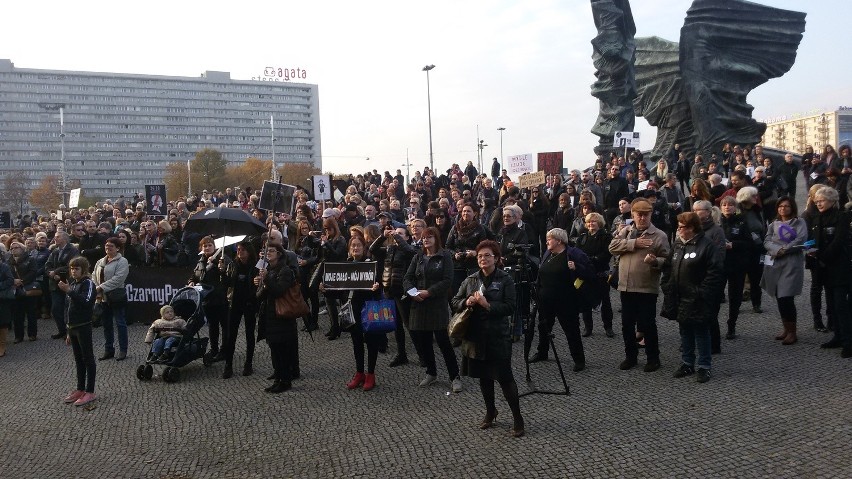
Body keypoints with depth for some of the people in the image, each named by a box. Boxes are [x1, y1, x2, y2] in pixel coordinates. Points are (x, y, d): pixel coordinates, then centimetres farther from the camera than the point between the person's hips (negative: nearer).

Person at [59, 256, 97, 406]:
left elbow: (86, 301, -27)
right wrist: (68, 331, 17)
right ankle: (80, 390, 24)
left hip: (84, 327, -7)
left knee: (88, 359, 0)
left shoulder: (88, 283, -10)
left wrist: (69, 291, -32)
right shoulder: (72, 284, 12)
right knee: (78, 360, 15)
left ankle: (90, 392, 5)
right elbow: (67, 307, 17)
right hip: (72, 327, 8)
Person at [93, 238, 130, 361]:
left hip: (117, 297, -7)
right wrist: (97, 293, -5)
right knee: (106, 324, 13)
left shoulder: (122, 261, -9)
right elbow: (94, 277, 10)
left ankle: (123, 351, 8)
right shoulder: (100, 262, 13)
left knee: (120, 323, -1)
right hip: (103, 298, 7)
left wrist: (101, 287, -21)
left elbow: (117, 279, -19)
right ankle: (108, 350, 24)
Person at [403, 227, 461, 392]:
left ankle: (455, 377, 5)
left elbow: (447, 280, -10)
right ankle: (431, 373, 27)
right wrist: (413, 292, -11)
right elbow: (407, 278, 8)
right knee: (422, 340, 8)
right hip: (419, 304, 5)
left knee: (443, 341, -6)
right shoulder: (418, 257, 12)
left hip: (438, 305, -4)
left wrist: (428, 292, -16)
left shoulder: (445, 256, 0)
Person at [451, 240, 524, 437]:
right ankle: (490, 411, 35)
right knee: (484, 377, 16)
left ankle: (517, 418, 11)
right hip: (475, 336, 5)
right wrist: (466, 302, -12)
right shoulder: (470, 280, 8)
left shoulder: (505, 279, -5)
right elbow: (455, 302, 9)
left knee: (505, 377, -4)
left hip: (498, 337, -4)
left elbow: (510, 307, -12)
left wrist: (487, 305, -23)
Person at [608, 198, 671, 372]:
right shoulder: (625, 231, 8)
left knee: (647, 324, 4)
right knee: (627, 324, 12)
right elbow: (613, 246, -6)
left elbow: (667, 260, -5)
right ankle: (630, 356, 27)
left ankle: (653, 358, 20)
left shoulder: (659, 235, -4)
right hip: (626, 286, 4)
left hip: (647, 288, -4)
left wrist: (655, 261, -26)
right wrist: (634, 243, -15)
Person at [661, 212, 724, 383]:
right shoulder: (677, 244, 11)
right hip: (679, 299, 7)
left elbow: (715, 273, -18)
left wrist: (702, 294, -19)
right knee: (685, 333, 16)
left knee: (701, 333, 3)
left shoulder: (708, 246, -13)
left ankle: (704, 367, 14)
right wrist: (668, 289, 7)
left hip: (697, 301, -7)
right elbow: (668, 268, 16)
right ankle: (687, 364, 27)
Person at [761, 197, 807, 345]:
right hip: (774, 263, 5)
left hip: (791, 263, -5)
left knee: (786, 298, -11)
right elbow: (767, 241, 5)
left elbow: (801, 240, -9)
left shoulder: (799, 222, 7)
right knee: (779, 298, 7)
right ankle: (786, 329, 19)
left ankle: (792, 332, -2)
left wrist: (784, 249, -13)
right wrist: (777, 250, -13)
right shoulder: (774, 224, 19)